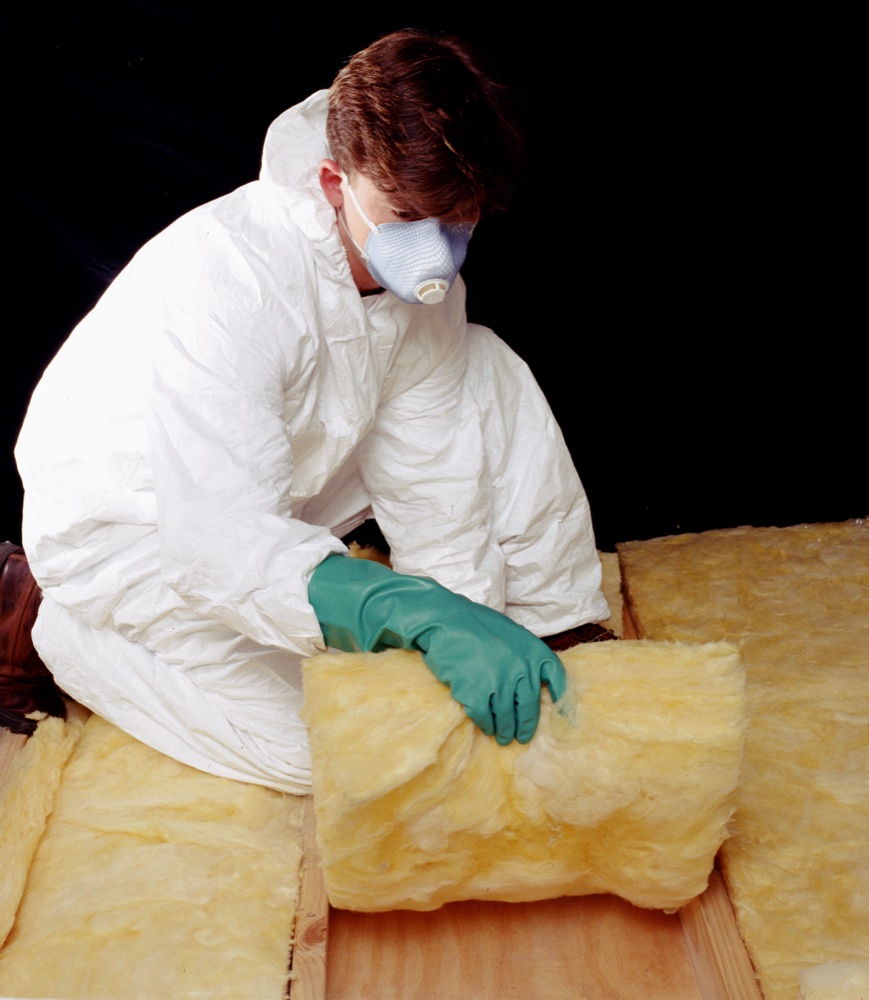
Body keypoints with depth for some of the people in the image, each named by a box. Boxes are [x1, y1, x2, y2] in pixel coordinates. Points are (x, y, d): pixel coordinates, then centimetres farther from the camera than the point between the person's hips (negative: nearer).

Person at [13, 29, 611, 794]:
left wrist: (474, 637, -16)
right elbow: (227, 543, -38)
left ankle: (559, 640, 2)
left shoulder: (418, 267, -13)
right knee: (330, 745, -19)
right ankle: (55, 627, -1)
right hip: (132, 529, -6)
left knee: (491, 377, -8)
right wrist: (432, 619, -49)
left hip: (281, 494, 6)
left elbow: (429, 475, -10)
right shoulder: (222, 278, -34)